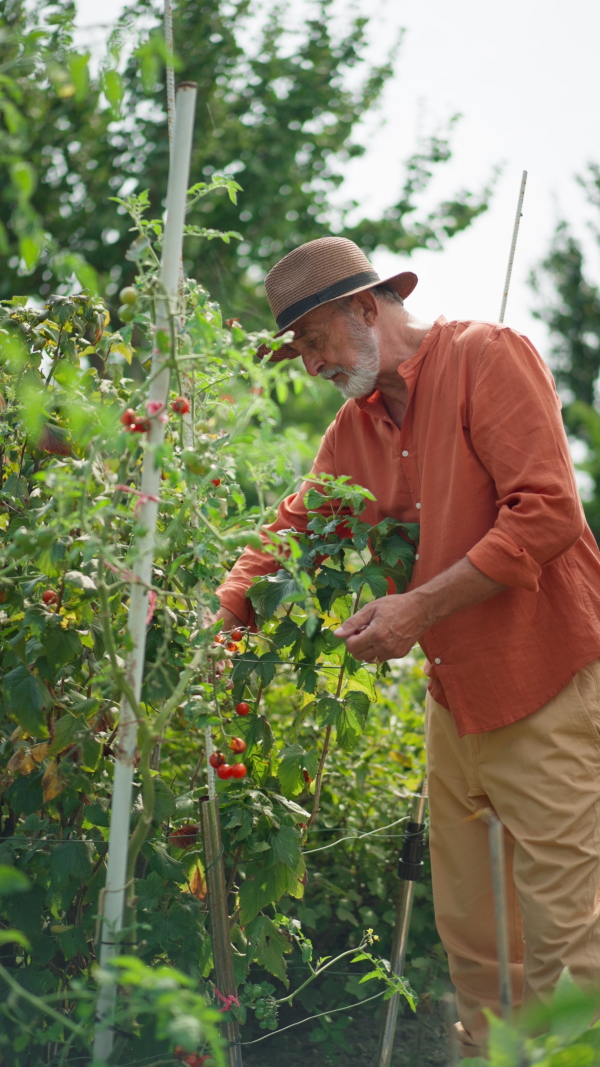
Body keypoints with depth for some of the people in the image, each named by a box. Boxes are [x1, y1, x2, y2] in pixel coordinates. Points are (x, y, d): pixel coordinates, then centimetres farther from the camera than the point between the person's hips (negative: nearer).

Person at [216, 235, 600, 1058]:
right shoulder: (355, 429, 13)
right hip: (452, 695, 8)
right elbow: (293, 534, 17)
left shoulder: (487, 358, -10)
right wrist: (218, 620, 2)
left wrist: (423, 606, -20)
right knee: (464, 923, 13)